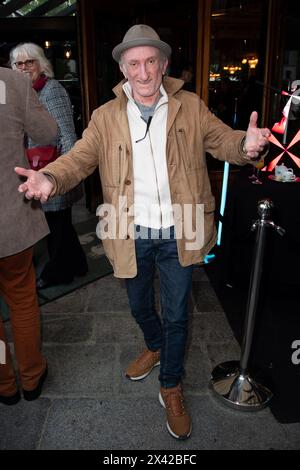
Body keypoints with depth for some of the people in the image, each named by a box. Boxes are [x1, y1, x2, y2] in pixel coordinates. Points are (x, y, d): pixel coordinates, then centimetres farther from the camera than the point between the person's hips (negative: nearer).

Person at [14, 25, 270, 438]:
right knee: (140, 306, 22)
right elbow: (79, 159, -6)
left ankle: (171, 387, 35)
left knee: (176, 314, 11)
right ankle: (155, 347, 56)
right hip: (132, 234, 2)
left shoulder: (191, 107, 0)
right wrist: (50, 178, -29)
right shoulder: (106, 117, 0)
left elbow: (222, 141, 1)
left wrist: (245, 144, -24)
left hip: (179, 232, -1)